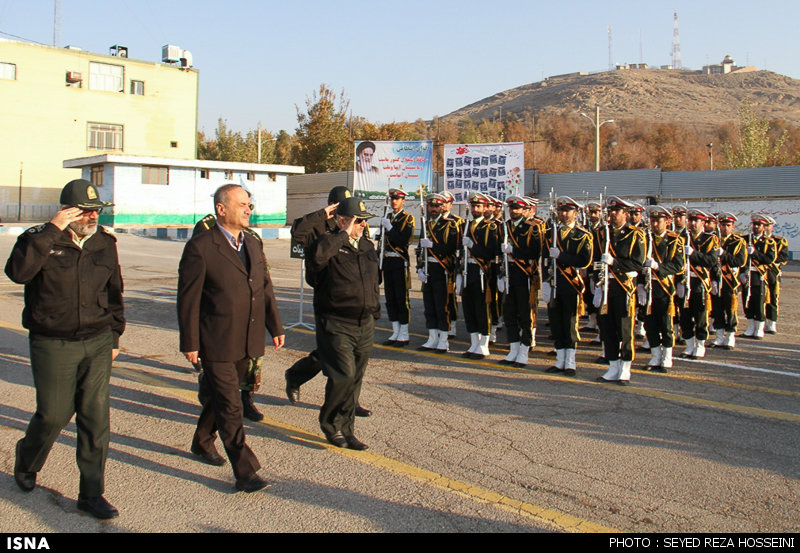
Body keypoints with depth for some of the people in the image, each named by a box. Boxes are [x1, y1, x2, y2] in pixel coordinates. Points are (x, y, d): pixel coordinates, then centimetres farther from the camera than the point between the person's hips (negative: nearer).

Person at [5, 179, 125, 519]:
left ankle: (92, 494, 12)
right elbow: (18, 271, -26)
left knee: (96, 417, 1)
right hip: (53, 346, -3)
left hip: (97, 344, 3)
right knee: (54, 416, 5)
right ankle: (25, 464, 39)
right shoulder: (39, 240, -5)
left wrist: (114, 335, 17)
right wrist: (52, 231, -27)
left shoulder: (105, 243, 8)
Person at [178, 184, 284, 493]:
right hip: (217, 345, -7)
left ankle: (203, 443, 43)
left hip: (248, 344, 7)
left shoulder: (253, 245, 11)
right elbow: (188, 299, -10)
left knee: (221, 398, 21)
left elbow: (265, 289, 17)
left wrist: (275, 327, 15)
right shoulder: (200, 248, -11)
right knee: (230, 408, -3)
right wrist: (189, 343, -11)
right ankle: (245, 472, 2)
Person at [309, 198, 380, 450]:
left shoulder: (367, 246, 14)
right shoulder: (329, 244, -8)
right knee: (344, 375, -13)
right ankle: (329, 423, 11)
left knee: (355, 379, 10)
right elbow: (318, 256, -34)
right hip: (336, 325, -7)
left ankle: (345, 429, 22)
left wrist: (375, 312, 21)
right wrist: (344, 235, -23)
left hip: (364, 325, 7)